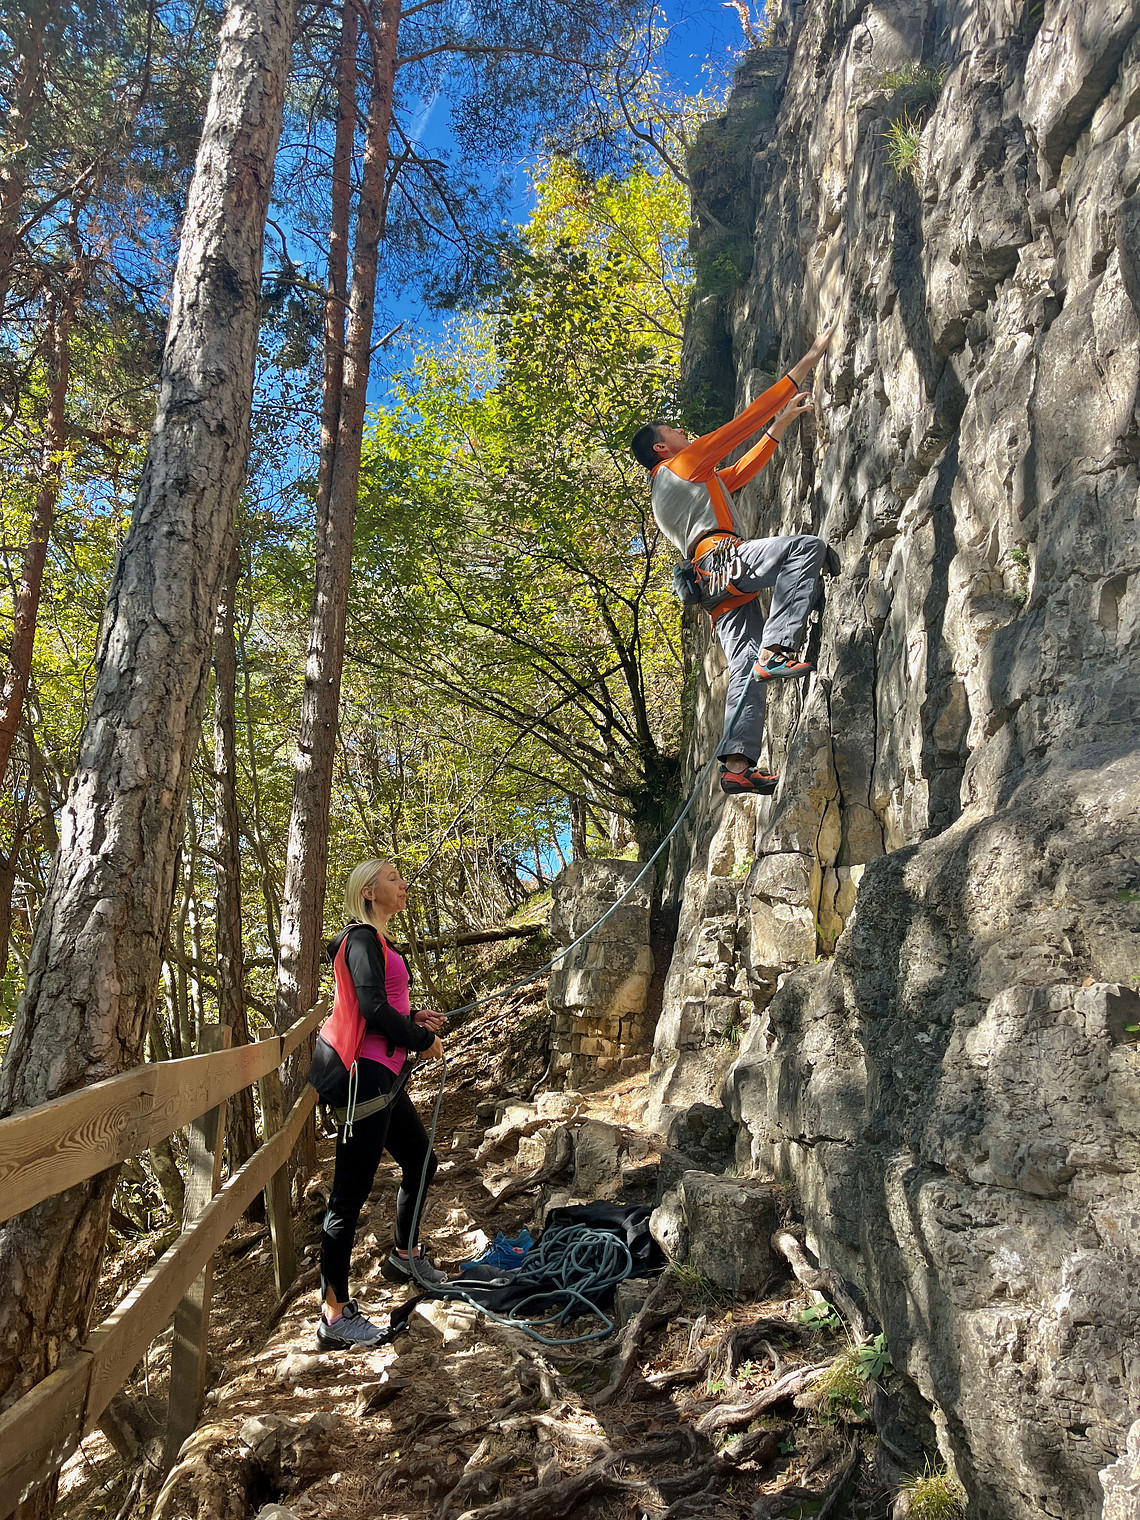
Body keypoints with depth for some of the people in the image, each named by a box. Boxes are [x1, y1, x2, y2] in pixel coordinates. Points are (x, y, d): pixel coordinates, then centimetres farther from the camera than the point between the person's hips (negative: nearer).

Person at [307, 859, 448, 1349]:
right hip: (361, 1074, -11)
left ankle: (404, 1255, 42)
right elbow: (372, 1007, -22)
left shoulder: (375, 941, 18)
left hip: (379, 1077, 11)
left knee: (420, 1161, 22)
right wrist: (422, 1040, -10)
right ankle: (335, 1315, 4)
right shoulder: (362, 938, -13)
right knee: (350, 1194, -4)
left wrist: (414, 1017, 8)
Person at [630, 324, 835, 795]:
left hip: (718, 591, 9)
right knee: (807, 545, -25)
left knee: (746, 671, -4)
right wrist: (809, 361, 15)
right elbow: (747, 419, 10)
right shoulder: (683, 464, 11)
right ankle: (775, 650, -37)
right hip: (723, 557, -9)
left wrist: (781, 424, 42)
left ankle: (737, 764, -16)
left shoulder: (666, 490, 36)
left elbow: (740, 472, 43)